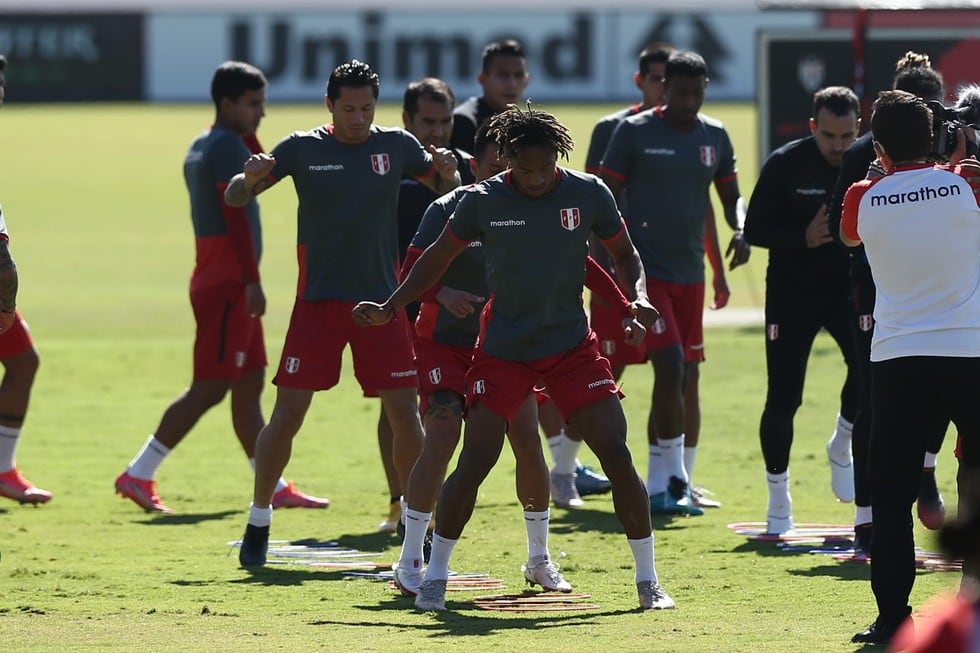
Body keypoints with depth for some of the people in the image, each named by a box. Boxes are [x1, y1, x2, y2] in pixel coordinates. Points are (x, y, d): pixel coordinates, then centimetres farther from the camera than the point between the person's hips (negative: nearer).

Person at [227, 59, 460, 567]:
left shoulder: (396, 145, 3)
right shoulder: (302, 148, -2)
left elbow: (446, 191, 13)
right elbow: (235, 198, -1)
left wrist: (448, 171, -10)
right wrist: (250, 178, -25)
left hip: (380, 298, 1)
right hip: (318, 298, -1)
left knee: (405, 411, -2)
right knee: (288, 411, -3)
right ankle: (259, 521, 9)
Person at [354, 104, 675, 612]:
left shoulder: (588, 194, -6)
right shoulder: (482, 202, -7)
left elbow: (624, 255, 8)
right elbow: (438, 257, 7)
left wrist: (637, 298, -12)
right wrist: (389, 308, 0)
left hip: (572, 345, 1)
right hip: (503, 350, -1)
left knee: (616, 454, -8)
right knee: (475, 461, -11)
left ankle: (648, 580, 3)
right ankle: (435, 577, 4)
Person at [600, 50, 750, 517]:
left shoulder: (715, 137, 9)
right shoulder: (635, 132, -6)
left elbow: (730, 196, 18)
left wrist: (741, 231, -3)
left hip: (691, 273, 6)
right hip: (646, 269, -6)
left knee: (681, 376, 7)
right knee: (670, 367, -17)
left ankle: (658, 485, 15)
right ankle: (675, 476, -11)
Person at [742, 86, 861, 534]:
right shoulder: (785, 165, -10)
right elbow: (754, 230, -8)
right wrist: (804, 237, -22)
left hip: (849, 288, 1)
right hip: (791, 292, -1)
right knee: (783, 399, -3)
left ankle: (843, 446, 6)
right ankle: (778, 497, 14)